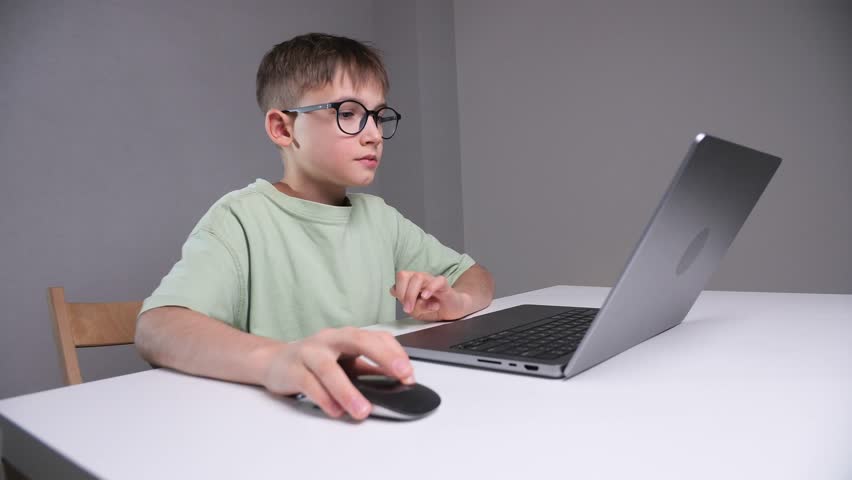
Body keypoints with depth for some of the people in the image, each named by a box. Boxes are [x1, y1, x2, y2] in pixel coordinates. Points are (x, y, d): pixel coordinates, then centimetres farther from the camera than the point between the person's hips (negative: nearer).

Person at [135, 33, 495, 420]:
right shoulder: (243, 218, -9)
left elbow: (476, 278, 16)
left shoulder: (378, 216, 9)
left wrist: (458, 301, -7)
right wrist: (274, 359, -42)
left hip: (376, 416, 4)